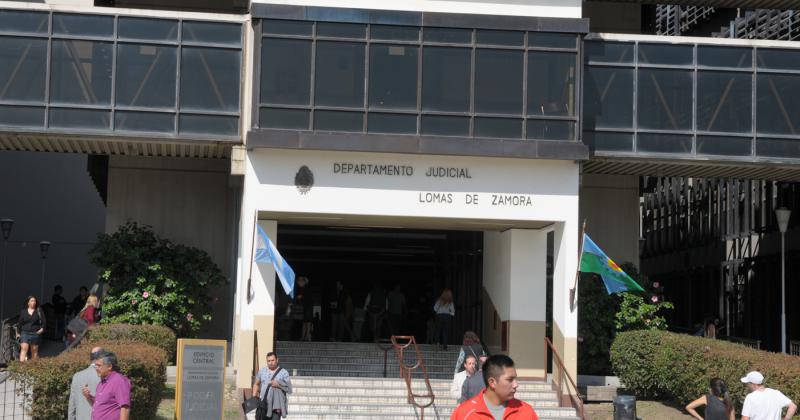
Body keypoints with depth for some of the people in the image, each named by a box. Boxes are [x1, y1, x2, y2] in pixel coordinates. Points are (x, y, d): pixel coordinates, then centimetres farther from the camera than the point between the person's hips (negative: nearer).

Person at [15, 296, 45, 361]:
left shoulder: (39, 311, 5)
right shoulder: (23, 312, 7)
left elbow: (43, 321, 2)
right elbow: (20, 323, 12)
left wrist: (42, 328, -15)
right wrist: (18, 333, 9)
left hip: (35, 334, 0)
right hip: (25, 333, 0)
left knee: (34, 351, 6)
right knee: (24, 349, -15)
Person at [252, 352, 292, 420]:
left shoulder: (284, 373, 2)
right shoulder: (262, 371, 13)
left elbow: (289, 389, -1)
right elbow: (256, 384, 21)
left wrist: (278, 385, -15)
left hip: (276, 406, -3)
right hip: (263, 405, 3)